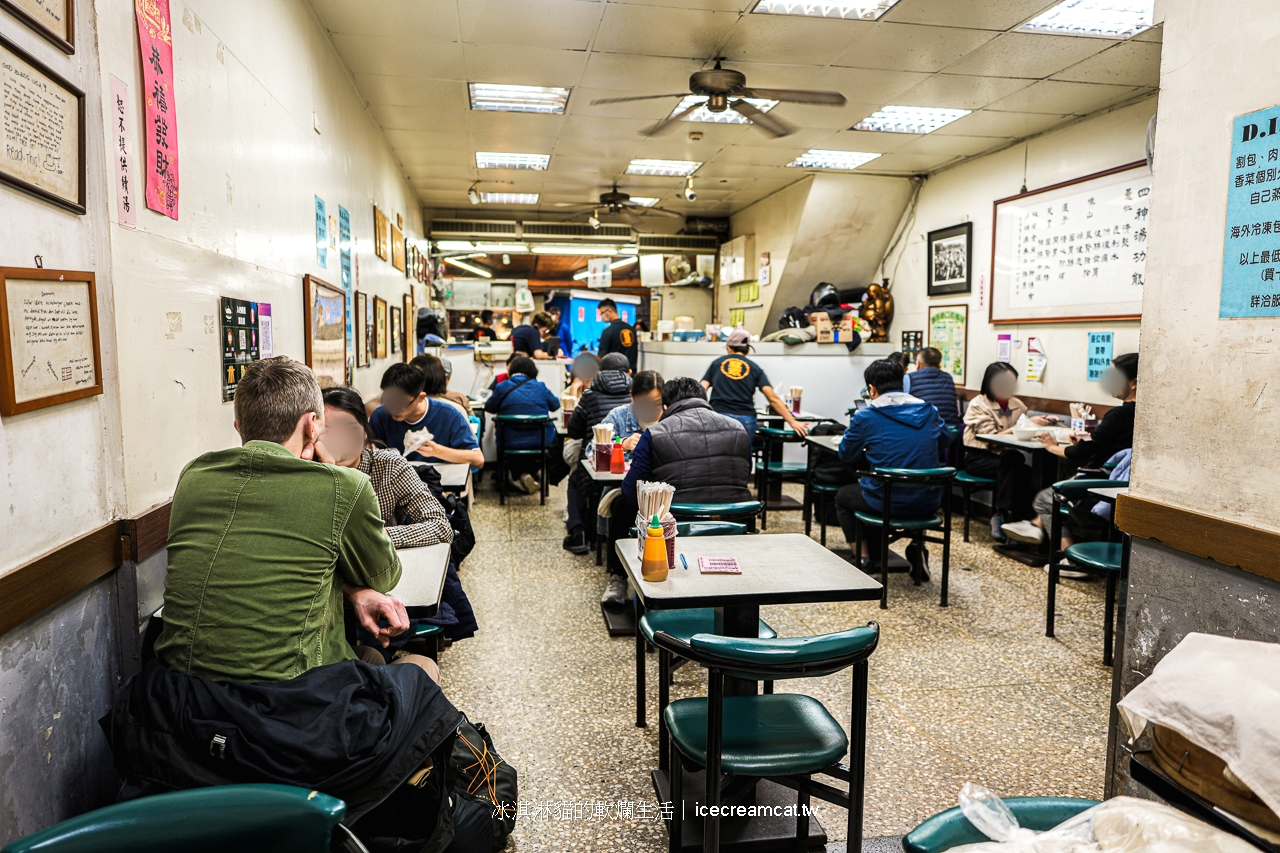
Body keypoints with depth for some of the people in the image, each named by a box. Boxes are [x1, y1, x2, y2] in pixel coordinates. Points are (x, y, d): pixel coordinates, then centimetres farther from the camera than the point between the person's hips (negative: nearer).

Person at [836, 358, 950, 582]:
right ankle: (917, 548, 24)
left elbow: (846, 455, 3)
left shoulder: (866, 416, -10)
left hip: (886, 504, -4)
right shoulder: (928, 410, 3)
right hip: (928, 504, 4)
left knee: (843, 496, 27)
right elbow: (945, 439, 22)